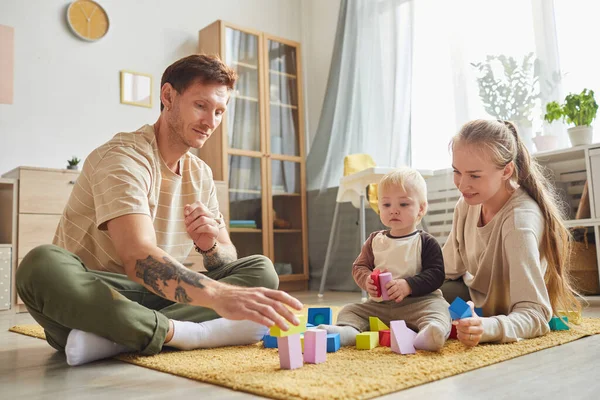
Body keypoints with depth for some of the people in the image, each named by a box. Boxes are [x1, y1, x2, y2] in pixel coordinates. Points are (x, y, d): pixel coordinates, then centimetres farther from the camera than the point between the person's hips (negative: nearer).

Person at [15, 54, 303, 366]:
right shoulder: (123, 157, -15)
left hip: (158, 298, 6)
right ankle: (188, 334, -29)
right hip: (89, 297, -6)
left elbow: (228, 259, 5)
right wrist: (218, 295, -50)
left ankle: (114, 337, -24)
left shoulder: (201, 174, 7)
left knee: (261, 270, -11)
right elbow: (137, 256, -33)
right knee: (42, 264, -36)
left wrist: (209, 245, -20)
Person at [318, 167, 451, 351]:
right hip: (379, 304, 4)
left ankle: (427, 335, -61)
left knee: (437, 308, -32)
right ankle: (347, 331, -38)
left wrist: (408, 285, -21)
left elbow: (436, 274, -7)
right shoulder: (375, 240, 12)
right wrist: (367, 280, -11)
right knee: (350, 310, -8)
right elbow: (359, 266, 13)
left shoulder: (426, 242, 0)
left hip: (418, 300, -4)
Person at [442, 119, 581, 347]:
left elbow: (534, 315, -38)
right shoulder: (469, 202, -13)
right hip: (475, 296, 7)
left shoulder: (520, 219, -34)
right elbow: (450, 266, 0)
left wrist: (486, 328, -57)